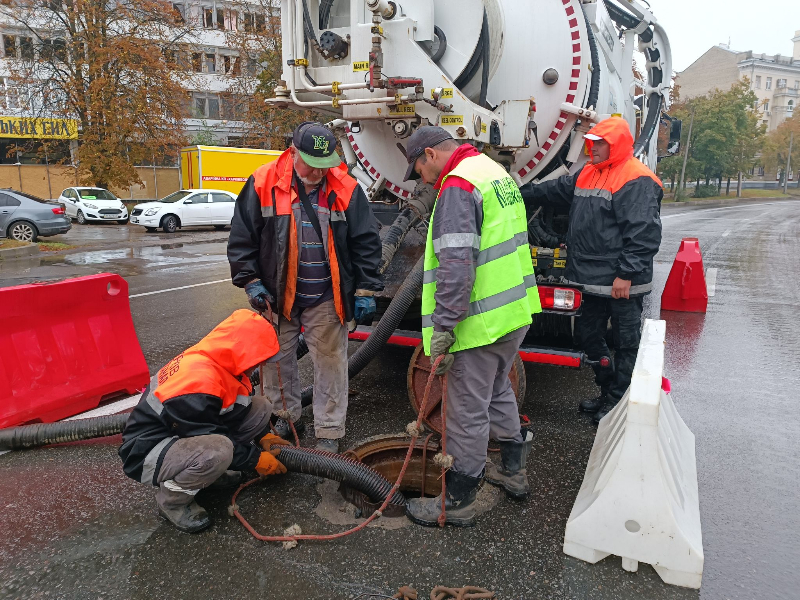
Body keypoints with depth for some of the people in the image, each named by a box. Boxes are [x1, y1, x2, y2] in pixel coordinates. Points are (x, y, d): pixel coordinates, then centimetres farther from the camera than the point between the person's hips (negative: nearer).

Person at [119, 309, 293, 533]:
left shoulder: (213, 360, -7)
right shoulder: (198, 385, -34)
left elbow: (235, 409, 11)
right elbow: (209, 437, -24)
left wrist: (262, 435, 6)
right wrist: (256, 460, -13)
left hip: (183, 434, 9)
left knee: (261, 407, -3)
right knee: (217, 450, -40)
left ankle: (211, 468, 9)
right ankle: (172, 500, -9)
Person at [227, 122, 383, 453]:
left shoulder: (346, 189, -5)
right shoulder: (263, 184, -6)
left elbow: (366, 243, -3)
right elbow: (242, 238, 0)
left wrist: (365, 291, -6)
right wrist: (251, 283, -4)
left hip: (327, 298, -1)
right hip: (276, 294, 1)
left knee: (330, 363, 5)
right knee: (277, 359, 14)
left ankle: (329, 432, 19)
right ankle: (286, 417, 35)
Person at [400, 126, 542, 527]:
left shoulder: (457, 186, -16)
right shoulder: (495, 172, 16)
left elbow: (456, 266, -26)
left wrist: (442, 327, -22)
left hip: (481, 321, -10)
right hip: (516, 311, 10)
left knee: (468, 412, 2)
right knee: (498, 392, 25)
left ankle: (458, 501, 17)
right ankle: (512, 471, 41)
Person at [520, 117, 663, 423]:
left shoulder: (636, 180, -15)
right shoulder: (588, 174, 14)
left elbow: (643, 233, -21)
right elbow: (554, 190, 26)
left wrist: (626, 274, -23)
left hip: (622, 283, -10)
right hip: (593, 280, 10)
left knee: (626, 341, 4)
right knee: (588, 333, 18)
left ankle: (619, 402, 17)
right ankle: (608, 392, 34)